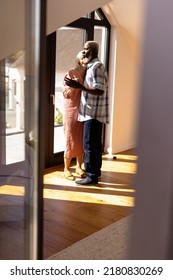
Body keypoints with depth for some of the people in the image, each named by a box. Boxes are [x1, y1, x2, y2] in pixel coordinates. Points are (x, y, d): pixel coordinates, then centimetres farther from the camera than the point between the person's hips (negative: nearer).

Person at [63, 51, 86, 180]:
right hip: (72, 110, -4)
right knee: (71, 140, -1)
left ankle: (79, 167, 21)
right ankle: (66, 169, 11)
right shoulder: (71, 73, -5)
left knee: (82, 140, 8)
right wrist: (73, 86, -25)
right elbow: (66, 94, -7)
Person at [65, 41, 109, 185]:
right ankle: (96, 171, 24)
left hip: (93, 113, -10)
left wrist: (79, 86, -27)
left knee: (89, 144, -6)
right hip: (93, 112, 10)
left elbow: (99, 91, -22)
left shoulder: (97, 67, -14)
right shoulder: (92, 66, 16)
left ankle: (92, 176, 1)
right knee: (95, 143, 14)